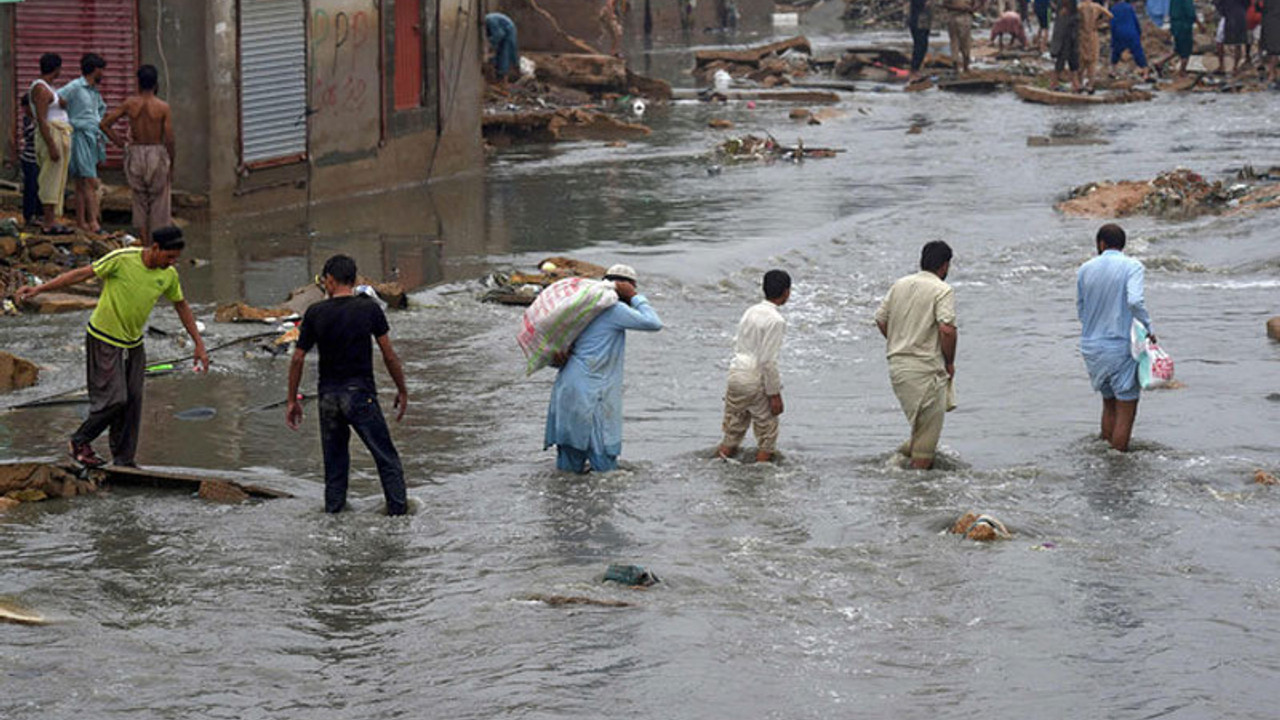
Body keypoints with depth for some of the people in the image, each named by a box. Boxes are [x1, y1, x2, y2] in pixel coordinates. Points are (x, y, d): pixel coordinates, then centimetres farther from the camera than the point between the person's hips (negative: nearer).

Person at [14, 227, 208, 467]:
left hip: (134, 343, 6)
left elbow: (181, 306, 12)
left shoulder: (169, 275, -4)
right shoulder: (122, 259, -22)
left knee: (133, 401, 3)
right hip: (104, 339, -6)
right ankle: (80, 442, 11)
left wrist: (199, 344, 12)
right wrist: (39, 289, -20)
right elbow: (82, 274, -17)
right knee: (114, 399, -11)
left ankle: (125, 460, 13)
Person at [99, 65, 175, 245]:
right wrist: (171, 165, 1)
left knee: (140, 201, 12)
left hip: (135, 153, 2)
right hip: (157, 153, -2)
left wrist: (119, 142, 7)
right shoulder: (163, 107, -8)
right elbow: (169, 139, -9)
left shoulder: (129, 104, -2)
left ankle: (144, 243, 11)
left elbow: (104, 124, -2)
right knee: (158, 201, 6)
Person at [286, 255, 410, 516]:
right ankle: (398, 508, 4)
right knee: (386, 457, 6)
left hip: (328, 395, 2)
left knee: (334, 460, 15)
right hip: (361, 394, -2)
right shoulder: (369, 308, -6)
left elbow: (297, 360, 1)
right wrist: (402, 390, 8)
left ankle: (333, 511, 16)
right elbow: (389, 355, -4)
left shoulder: (315, 313, -2)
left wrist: (292, 401, 10)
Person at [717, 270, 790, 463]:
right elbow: (768, 360, -18)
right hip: (757, 381, -7)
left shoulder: (750, 312, 10)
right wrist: (774, 394, -12)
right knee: (767, 434, 8)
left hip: (735, 375, 7)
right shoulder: (776, 320, -15)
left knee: (732, 433, 15)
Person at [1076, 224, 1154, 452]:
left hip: (1090, 346, 5)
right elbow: (1134, 301, -24)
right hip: (1119, 346, -5)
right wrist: (1149, 328, -12)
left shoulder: (1085, 270, 5)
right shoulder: (1132, 266, -8)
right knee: (1126, 410, 2)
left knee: (1109, 403, 19)